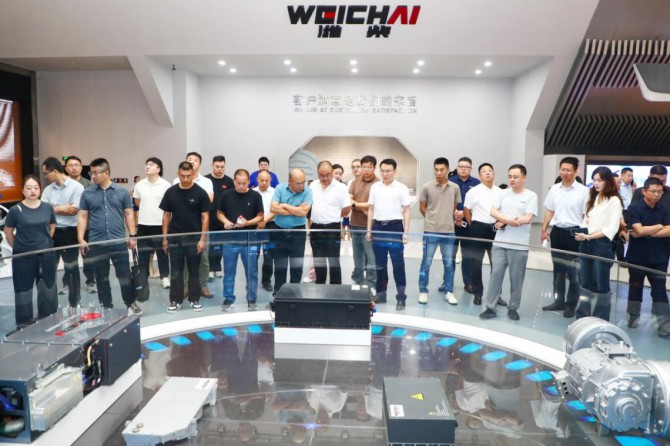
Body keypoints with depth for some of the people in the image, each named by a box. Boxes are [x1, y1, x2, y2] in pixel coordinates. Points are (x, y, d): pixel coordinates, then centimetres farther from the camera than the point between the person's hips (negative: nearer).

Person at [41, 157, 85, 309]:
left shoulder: (77, 187, -9)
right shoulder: (48, 189, 7)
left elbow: (74, 210, -17)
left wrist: (55, 209, -6)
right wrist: (62, 208, -10)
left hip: (70, 232, -5)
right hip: (52, 232, 5)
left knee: (72, 268, 7)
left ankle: (74, 303, 20)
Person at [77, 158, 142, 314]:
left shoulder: (122, 191, 1)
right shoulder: (87, 193, 4)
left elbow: (129, 214, 4)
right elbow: (83, 217, 5)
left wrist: (132, 236, 0)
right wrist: (81, 239, -2)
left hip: (119, 241, -1)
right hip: (96, 243, 1)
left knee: (125, 274, 5)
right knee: (101, 277, 10)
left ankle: (131, 303, 20)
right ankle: (106, 306, 23)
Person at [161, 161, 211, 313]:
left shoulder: (200, 193, -6)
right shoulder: (171, 192, 1)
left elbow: (205, 217, -5)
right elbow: (166, 215, 7)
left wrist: (203, 239, -10)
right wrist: (165, 237, 4)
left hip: (194, 238, -2)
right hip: (175, 238, 2)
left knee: (194, 270, 9)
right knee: (175, 271, 8)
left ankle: (194, 300, 19)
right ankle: (175, 301, 17)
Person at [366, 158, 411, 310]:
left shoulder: (402, 188, -1)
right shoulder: (374, 187, 9)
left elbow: (406, 212, -1)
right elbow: (371, 210, 13)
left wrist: (405, 232, -7)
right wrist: (369, 230, 8)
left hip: (395, 227, -3)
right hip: (378, 227, 4)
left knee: (398, 264, -1)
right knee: (380, 264, 11)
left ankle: (401, 297, 6)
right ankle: (381, 293, 23)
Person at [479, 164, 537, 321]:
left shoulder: (531, 196, -3)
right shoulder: (503, 193, 9)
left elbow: (527, 219, -12)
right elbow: (493, 212, 0)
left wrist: (504, 222, -8)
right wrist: (510, 220, -16)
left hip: (519, 246, -3)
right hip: (499, 243, 3)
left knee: (516, 278, 7)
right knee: (496, 275, 3)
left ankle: (513, 308, 21)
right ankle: (490, 307, 9)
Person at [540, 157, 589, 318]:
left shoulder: (583, 191, -7)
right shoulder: (554, 189, 7)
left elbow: (586, 215, -7)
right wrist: (544, 229, 9)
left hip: (573, 233, -4)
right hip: (557, 231, 5)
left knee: (573, 270, 3)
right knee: (558, 269, 13)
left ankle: (571, 305, 15)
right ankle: (559, 301, 24)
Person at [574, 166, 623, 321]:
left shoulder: (614, 200, -6)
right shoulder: (592, 197, 14)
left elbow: (612, 229, -13)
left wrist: (589, 236, -17)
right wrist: (582, 233, -5)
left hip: (602, 246, -6)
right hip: (586, 245, 6)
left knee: (602, 285, 3)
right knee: (584, 283, 11)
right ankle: (582, 318, 19)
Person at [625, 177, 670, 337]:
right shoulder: (634, 208, -7)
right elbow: (639, 230, -18)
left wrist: (646, 232, -15)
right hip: (637, 257, -2)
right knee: (635, 287, 11)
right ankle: (633, 318, 26)